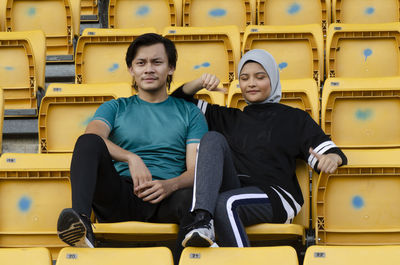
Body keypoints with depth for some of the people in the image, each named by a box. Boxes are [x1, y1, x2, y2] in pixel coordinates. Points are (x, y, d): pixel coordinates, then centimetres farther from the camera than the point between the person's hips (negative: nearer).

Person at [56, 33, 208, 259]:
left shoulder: (190, 113, 21)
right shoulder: (115, 108, 22)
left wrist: (170, 185, -16)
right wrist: (131, 158, -21)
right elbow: (92, 136, -2)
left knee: (193, 198, -37)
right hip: (120, 196, 1)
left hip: (166, 198, -1)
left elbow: (196, 170, 8)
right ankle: (81, 222, -49)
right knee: (88, 142, -26)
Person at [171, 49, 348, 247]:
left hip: (277, 195, -4)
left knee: (224, 203, -34)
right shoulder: (229, 118, 27)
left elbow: (331, 152, 6)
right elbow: (180, 100, 28)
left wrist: (331, 160, -20)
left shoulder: (295, 118, 17)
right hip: (234, 191, 4)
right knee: (212, 139, -19)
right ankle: (202, 220, -41)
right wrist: (200, 82, 7)